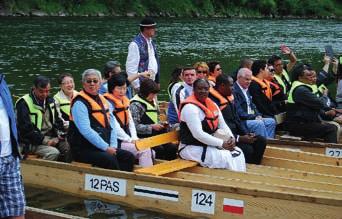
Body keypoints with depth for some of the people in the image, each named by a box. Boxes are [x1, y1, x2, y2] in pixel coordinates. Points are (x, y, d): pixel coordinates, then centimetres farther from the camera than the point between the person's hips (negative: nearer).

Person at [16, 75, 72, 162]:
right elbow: (25, 129, -15)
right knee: (54, 153, -29)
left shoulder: (50, 101, 12)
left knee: (69, 147, -16)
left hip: (51, 137, 7)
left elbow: (57, 120, 22)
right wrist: (44, 141, -18)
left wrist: (60, 133, 1)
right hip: (33, 142, -7)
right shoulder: (24, 103, -10)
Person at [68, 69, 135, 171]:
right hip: (84, 150, -8)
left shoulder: (103, 101, 16)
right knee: (110, 159, -30)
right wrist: (106, 148, -18)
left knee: (129, 157, -9)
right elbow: (86, 130, -19)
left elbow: (112, 125, 13)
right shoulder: (79, 103, -10)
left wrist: (113, 146, -3)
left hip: (104, 147, 8)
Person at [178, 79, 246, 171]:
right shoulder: (189, 107, -18)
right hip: (192, 148, -9)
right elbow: (198, 134, -24)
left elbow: (223, 125, 13)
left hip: (209, 144, 9)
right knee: (226, 157, -24)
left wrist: (231, 137, -9)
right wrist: (222, 144, -23)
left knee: (238, 152, -4)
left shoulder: (212, 105, 10)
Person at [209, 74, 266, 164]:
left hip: (235, 133, 9)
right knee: (247, 149, -25)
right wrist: (239, 138, -21)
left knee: (261, 140, -2)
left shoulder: (229, 98, 12)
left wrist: (247, 134, 1)